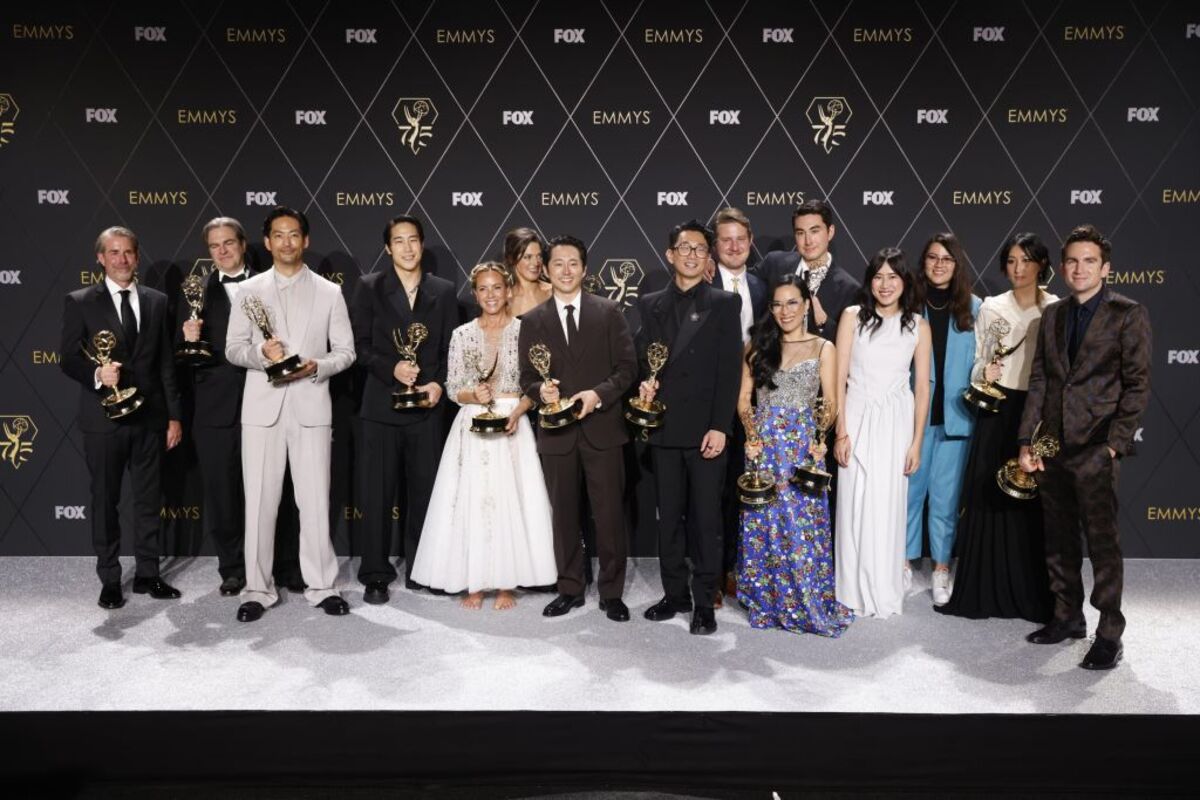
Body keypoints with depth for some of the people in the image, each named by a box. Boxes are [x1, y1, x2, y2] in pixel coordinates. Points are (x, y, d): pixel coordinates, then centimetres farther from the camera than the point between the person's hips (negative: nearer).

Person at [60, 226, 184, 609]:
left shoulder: (157, 301, 8)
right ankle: (110, 580, 18)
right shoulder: (80, 302, 1)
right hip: (103, 418, -2)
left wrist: (174, 415, 5)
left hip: (149, 416, 2)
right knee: (105, 501, 7)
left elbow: (166, 363, 8)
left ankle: (147, 574, 20)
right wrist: (97, 374, -24)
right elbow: (69, 359, -2)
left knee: (149, 499, 9)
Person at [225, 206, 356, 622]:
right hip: (262, 407, 1)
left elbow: (345, 351, 6)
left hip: (310, 406, 0)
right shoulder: (249, 290, 8)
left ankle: (322, 587, 13)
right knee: (260, 501, 4)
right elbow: (233, 348, 6)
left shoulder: (329, 292, 8)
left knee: (315, 501, 2)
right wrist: (260, 353, -14)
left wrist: (317, 366, -13)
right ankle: (258, 589, 14)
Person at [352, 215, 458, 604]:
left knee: (424, 491, 9)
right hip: (381, 406, -1)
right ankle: (375, 576, 14)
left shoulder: (444, 291, 8)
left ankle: (419, 569, 23)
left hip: (427, 407, 2)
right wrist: (392, 368, -16)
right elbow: (360, 345, 0)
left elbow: (451, 348, 7)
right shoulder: (370, 287, 4)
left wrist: (439, 384, -9)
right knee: (377, 494, 2)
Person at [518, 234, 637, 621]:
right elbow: (526, 377, 7)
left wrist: (598, 394, -16)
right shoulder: (533, 321, 8)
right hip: (556, 432, 2)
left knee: (609, 514, 2)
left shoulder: (608, 312, 3)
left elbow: (627, 366, 0)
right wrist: (541, 389, -15)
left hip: (602, 427, -1)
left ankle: (611, 593, 17)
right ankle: (570, 589, 25)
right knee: (564, 514, 11)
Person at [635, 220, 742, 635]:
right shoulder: (650, 304, 12)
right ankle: (675, 593, 23)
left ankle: (704, 602, 12)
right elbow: (641, 359, 12)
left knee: (706, 518, 2)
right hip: (664, 428, 3)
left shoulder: (725, 304, 3)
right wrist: (644, 384, -11)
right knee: (669, 516, 11)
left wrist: (720, 427, -11)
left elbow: (729, 371, -4)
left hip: (706, 429, -3)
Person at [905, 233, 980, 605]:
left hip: (955, 414, 1)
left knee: (945, 492, 5)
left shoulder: (973, 308, 4)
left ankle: (942, 567, 17)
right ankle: (904, 561, 20)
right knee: (909, 487, 6)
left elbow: (981, 359, 7)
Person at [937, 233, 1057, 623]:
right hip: (997, 414, 1)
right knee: (988, 500, 3)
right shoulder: (990, 307, 5)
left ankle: (1033, 595, 15)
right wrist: (984, 372, -13)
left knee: (1034, 505, 2)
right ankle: (985, 589, 15)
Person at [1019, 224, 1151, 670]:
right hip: (1053, 446, 5)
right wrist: (1026, 442, 4)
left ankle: (1109, 634, 10)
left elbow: (1138, 385, -5)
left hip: (1096, 448, -5)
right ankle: (1068, 617, 26)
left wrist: (1114, 444, -13)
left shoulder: (1128, 315, -2)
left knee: (1102, 541, -2)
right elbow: (1038, 381, 10)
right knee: (1058, 540, 12)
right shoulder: (1052, 315, 12)